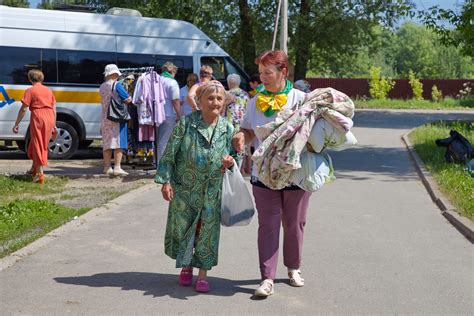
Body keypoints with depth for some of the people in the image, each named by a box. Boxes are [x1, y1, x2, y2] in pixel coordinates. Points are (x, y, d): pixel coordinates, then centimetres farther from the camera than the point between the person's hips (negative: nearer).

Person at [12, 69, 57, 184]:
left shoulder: (30, 91, -2)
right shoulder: (48, 90, 14)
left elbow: (23, 109, -5)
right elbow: (54, 109, 13)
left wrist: (16, 124, 1)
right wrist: (54, 126, 18)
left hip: (38, 118, -5)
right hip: (50, 118, 5)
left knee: (37, 145, 1)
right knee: (43, 145, 19)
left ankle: (40, 174, -5)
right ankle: (34, 169, 36)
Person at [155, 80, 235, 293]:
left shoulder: (227, 129, 0)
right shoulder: (186, 123, -7)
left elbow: (230, 154, 13)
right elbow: (169, 153, -4)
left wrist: (230, 162, -11)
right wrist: (166, 181, -9)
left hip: (212, 191, 1)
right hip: (185, 188, -1)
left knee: (207, 231, 4)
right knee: (182, 227, 9)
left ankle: (203, 274, 15)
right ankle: (186, 267, 30)